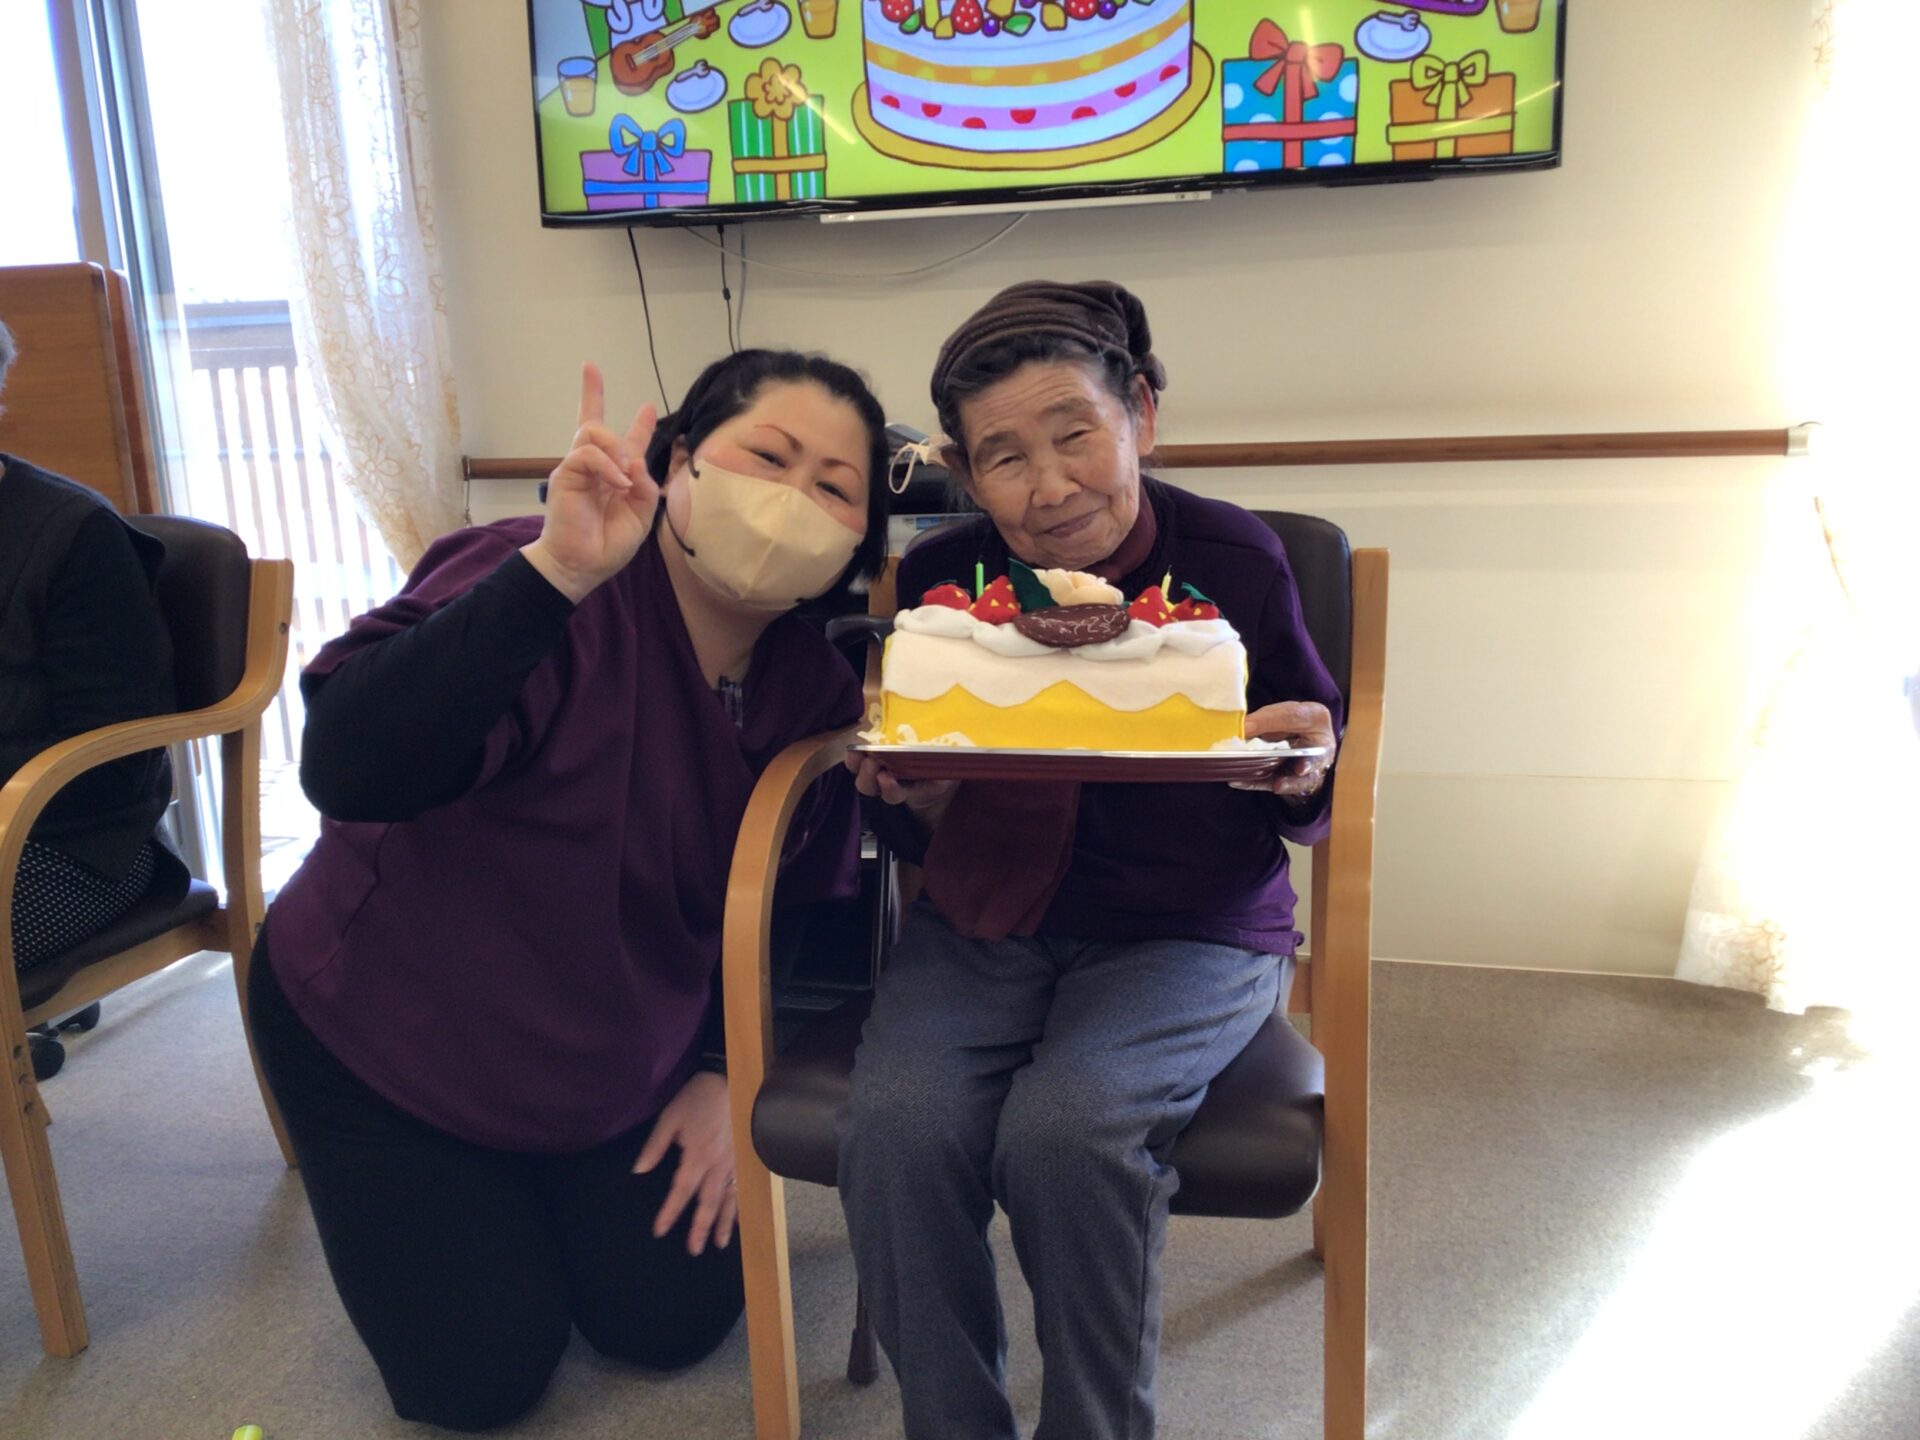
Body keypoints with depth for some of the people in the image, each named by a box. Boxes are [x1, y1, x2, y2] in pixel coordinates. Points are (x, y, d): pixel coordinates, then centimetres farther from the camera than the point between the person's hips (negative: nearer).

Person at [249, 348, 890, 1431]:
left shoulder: (818, 691, -11)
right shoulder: (542, 598, -30)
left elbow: (797, 904, 2)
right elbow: (348, 772, -46)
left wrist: (725, 1073, -2)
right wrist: (557, 571, -52)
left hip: (611, 1060, 5)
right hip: (383, 1030, -4)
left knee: (678, 1320, 5)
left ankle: (550, 1188, 33)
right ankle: (420, 1197, 28)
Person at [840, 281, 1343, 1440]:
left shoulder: (1235, 560, -6)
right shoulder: (940, 582, 0)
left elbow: (1310, 800, 4)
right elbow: (914, 839, 9)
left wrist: (1303, 779, -20)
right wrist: (914, 798, -14)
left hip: (1191, 931, -2)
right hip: (986, 927, 3)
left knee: (1064, 1129, -30)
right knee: (897, 1125, -26)